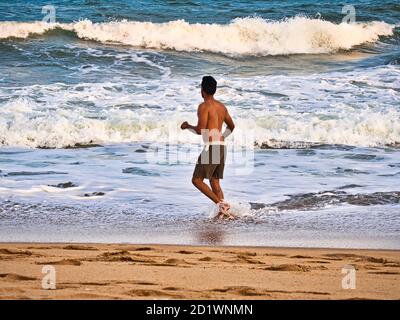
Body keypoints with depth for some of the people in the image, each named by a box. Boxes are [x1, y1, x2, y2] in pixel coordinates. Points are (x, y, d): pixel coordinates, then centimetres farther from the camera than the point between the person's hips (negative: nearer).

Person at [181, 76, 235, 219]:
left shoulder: (204, 106, -9)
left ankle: (221, 204, -15)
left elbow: (200, 130, -17)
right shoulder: (222, 107, 16)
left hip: (211, 147, -8)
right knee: (215, 182, 12)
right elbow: (231, 127, 28)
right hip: (222, 147, 8)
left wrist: (187, 126, 2)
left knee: (197, 180, -4)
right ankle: (223, 211, 0)